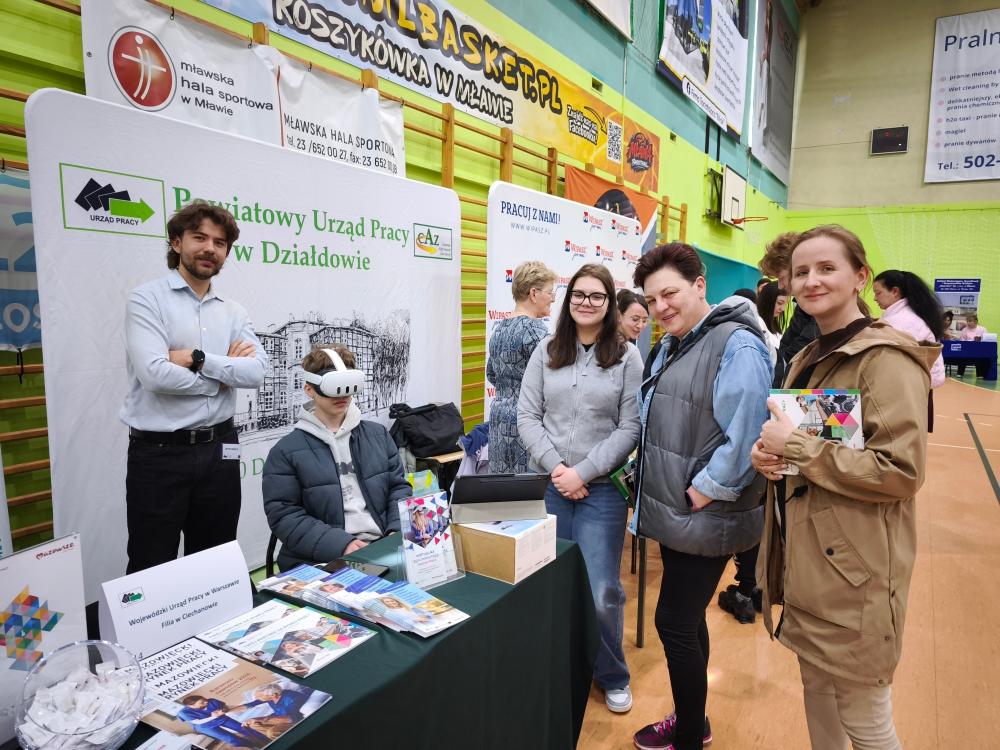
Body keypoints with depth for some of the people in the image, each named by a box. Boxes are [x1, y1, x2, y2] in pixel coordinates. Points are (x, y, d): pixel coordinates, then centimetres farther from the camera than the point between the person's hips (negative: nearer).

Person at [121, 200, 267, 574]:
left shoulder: (233, 311, 8)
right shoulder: (147, 299, -6)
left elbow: (256, 372, -6)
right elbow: (155, 374, -20)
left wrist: (199, 359, -17)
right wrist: (224, 371, -8)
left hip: (219, 450, 5)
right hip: (159, 452, -4)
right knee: (151, 570, 8)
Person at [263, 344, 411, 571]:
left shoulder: (378, 435, 13)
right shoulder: (286, 451, 1)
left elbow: (398, 487, 15)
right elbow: (284, 516, -5)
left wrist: (398, 531, -4)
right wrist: (341, 545, -15)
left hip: (387, 549, 4)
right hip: (322, 562, -4)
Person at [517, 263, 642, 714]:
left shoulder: (627, 356, 0)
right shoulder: (546, 351, 6)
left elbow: (630, 428, -5)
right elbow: (527, 417, 2)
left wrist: (583, 473, -12)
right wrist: (555, 467, -10)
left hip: (601, 489, -2)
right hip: (548, 485, 2)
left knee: (601, 592, 0)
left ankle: (612, 676, 28)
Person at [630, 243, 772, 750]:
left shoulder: (736, 346, -18)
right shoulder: (672, 346, 12)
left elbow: (745, 435, -24)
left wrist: (705, 492, -20)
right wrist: (646, 476, 14)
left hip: (704, 519, -9)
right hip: (674, 513, 9)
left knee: (675, 624, 1)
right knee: (687, 620, 20)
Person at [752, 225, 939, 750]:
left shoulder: (887, 358, -15)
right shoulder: (809, 358, 11)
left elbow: (901, 471, -21)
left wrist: (796, 447, -21)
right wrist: (767, 454, -2)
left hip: (855, 566, -8)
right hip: (805, 558, 8)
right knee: (817, 691, 21)